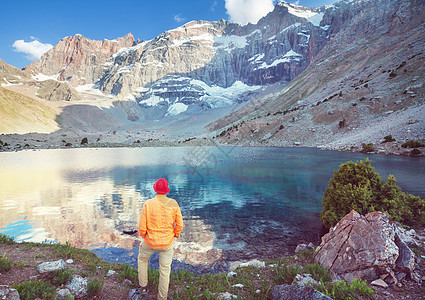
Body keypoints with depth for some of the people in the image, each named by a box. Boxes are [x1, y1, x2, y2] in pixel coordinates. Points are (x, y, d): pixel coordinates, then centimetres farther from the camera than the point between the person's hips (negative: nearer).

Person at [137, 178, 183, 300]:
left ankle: (143, 287, 40)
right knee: (165, 270, 19)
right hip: (167, 243, 1)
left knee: (142, 259, 32)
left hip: (150, 241, 0)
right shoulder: (173, 204, -15)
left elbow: (142, 227, -16)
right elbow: (179, 225, -10)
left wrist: (142, 235, 7)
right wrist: (174, 235, 10)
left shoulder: (148, 204, -20)